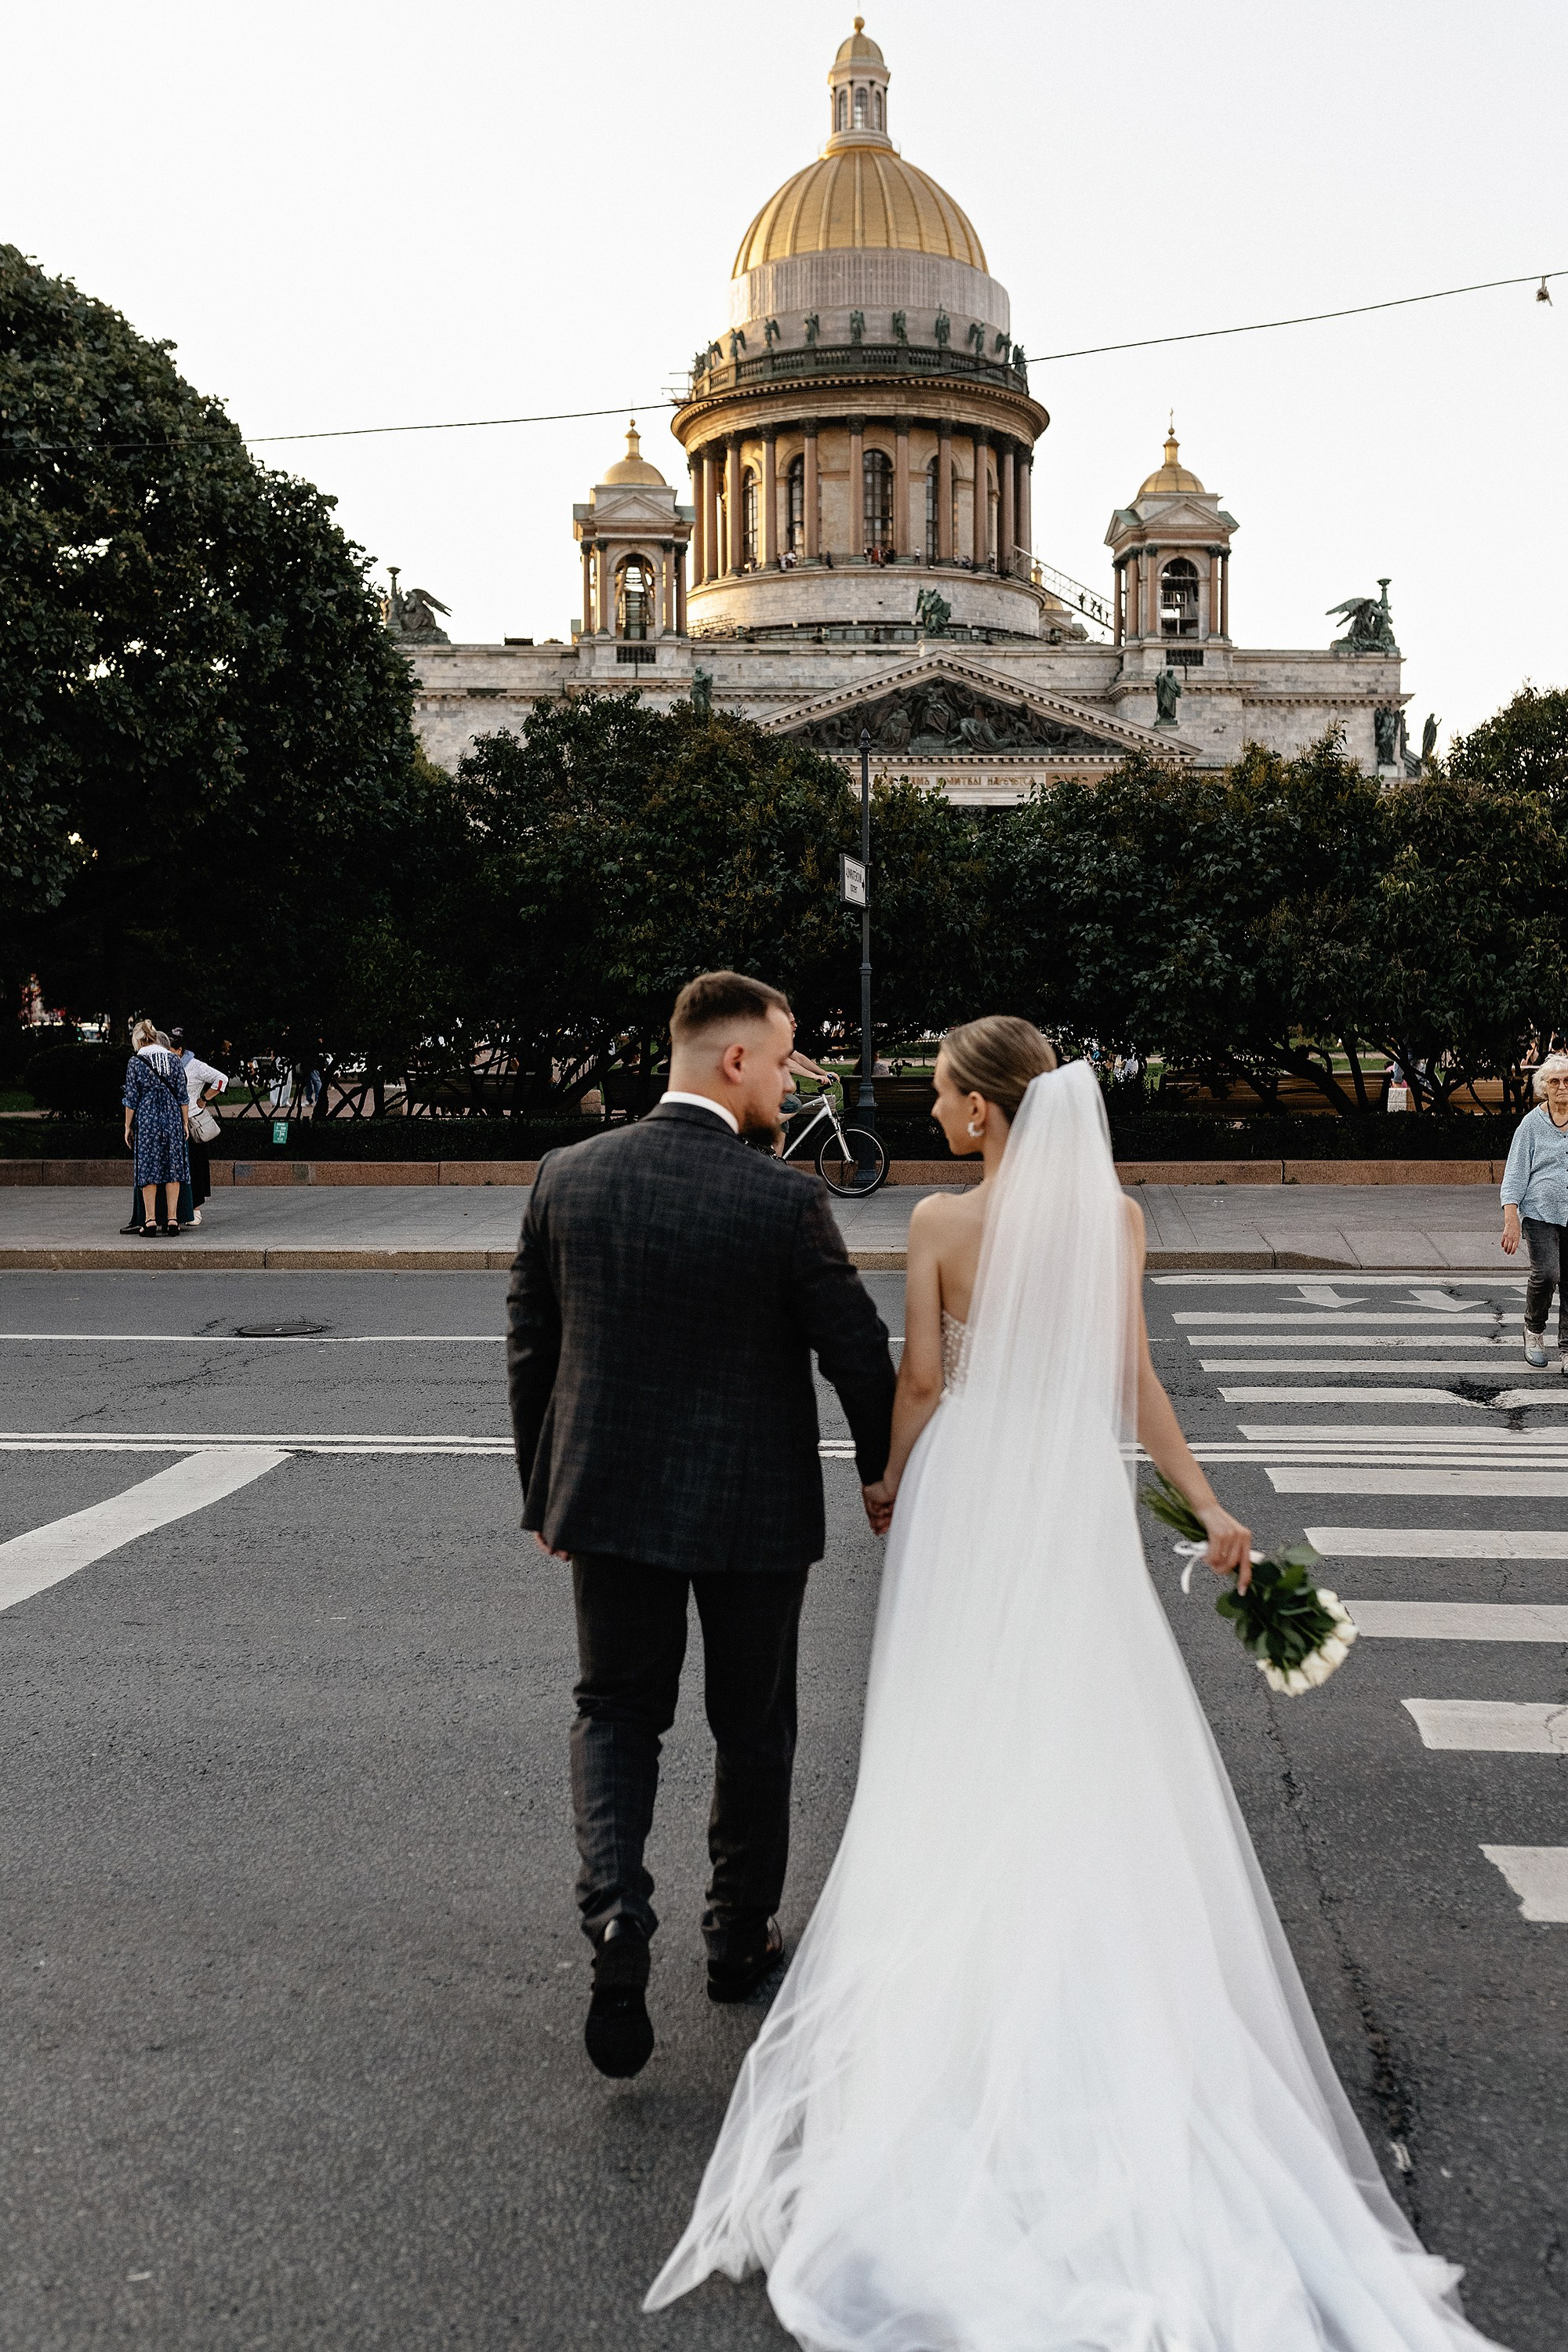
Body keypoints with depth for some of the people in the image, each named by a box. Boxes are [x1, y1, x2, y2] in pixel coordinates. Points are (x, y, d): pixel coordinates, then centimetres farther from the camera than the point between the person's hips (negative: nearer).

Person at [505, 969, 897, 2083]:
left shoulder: (568, 1176, -5)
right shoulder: (786, 1200, -16)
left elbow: (530, 1350, 2)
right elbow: (858, 1353, -10)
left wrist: (545, 1493, 14)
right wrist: (886, 1475, 8)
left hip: (611, 1497, 2)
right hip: (755, 1508, -2)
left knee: (616, 1710, 16)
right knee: (753, 1727, 17)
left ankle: (615, 1908, -6)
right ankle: (742, 1936, 32)